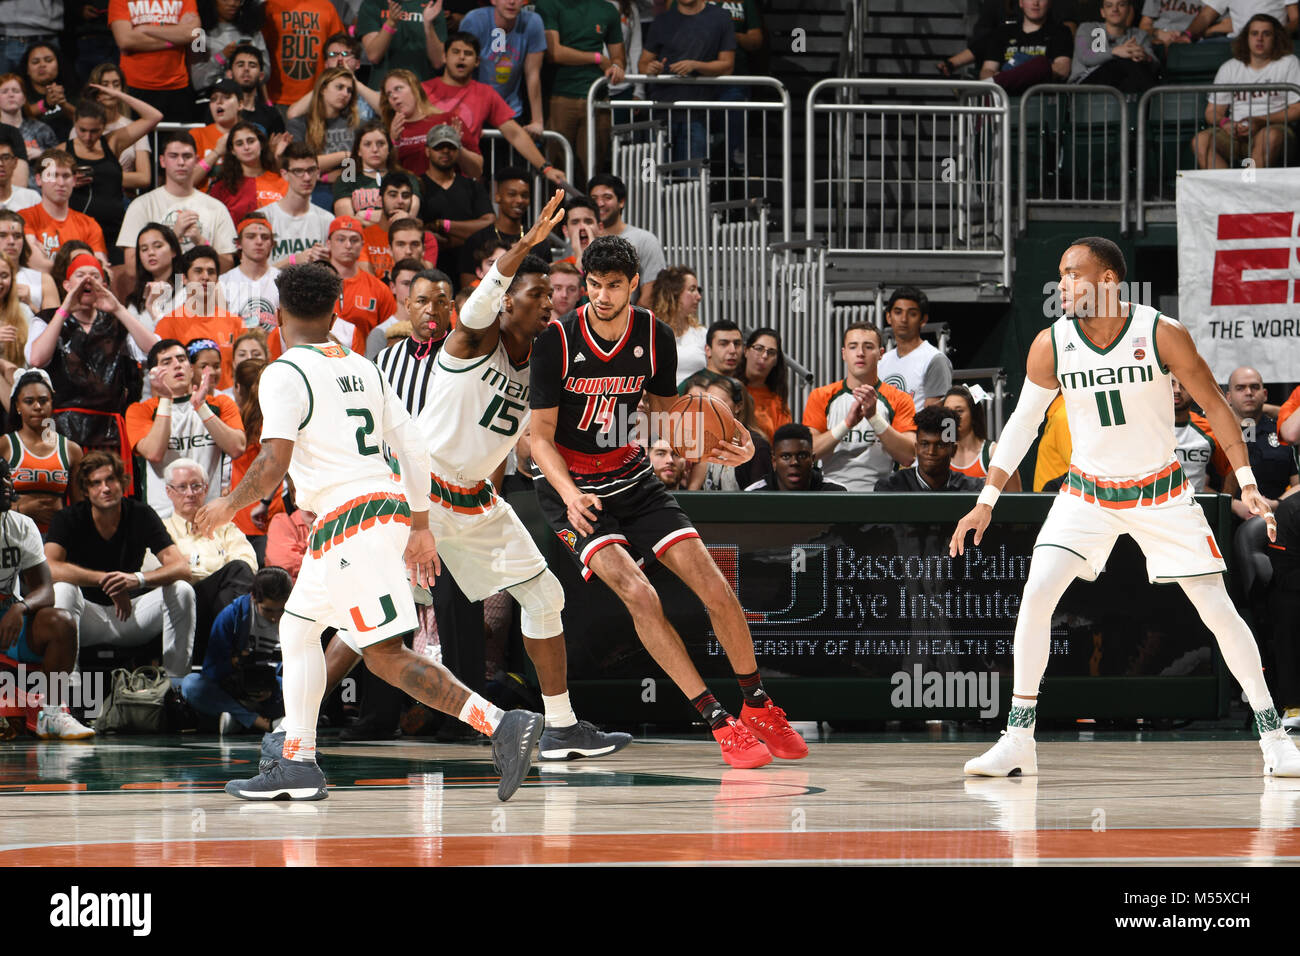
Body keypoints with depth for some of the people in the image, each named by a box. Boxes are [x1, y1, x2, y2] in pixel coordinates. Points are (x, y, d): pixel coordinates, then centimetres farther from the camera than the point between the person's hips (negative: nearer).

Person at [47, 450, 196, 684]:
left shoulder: (141, 515, -4)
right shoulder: (68, 519, -9)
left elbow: (182, 568, -15)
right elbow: (49, 568, -27)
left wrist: (138, 579, -36)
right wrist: (105, 580, -34)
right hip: (89, 617, -2)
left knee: (182, 591, -21)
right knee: (62, 590, -32)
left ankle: (176, 680, -19)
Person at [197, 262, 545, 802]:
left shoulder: (285, 373, -7)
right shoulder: (362, 368, 15)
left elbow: (273, 466, -16)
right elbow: (413, 448, 13)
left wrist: (228, 507, 2)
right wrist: (420, 528, 19)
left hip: (349, 521, -9)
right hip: (388, 509, 9)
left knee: (387, 657, -11)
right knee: (298, 627, 21)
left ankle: (501, 724, -24)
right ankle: (296, 764, 22)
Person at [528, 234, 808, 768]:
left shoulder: (655, 337, -6)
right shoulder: (557, 342, -17)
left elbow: (668, 417, 8)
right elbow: (540, 438, -12)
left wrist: (720, 448, -12)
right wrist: (570, 495, -29)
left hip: (631, 478, 4)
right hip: (572, 487, -4)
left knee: (716, 590, -6)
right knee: (638, 594, -24)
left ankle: (759, 708, 15)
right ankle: (720, 723, -21)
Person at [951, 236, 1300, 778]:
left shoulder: (1163, 335, -18)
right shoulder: (1051, 345, -12)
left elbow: (1214, 406, -8)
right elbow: (1022, 423, 2)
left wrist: (1248, 485, -12)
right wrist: (986, 501, 1)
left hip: (1160, 492, -2)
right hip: (1087, 493, 2)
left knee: (1218, 610, -5)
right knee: (1036, 595, -15)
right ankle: (1018, 742, -6)